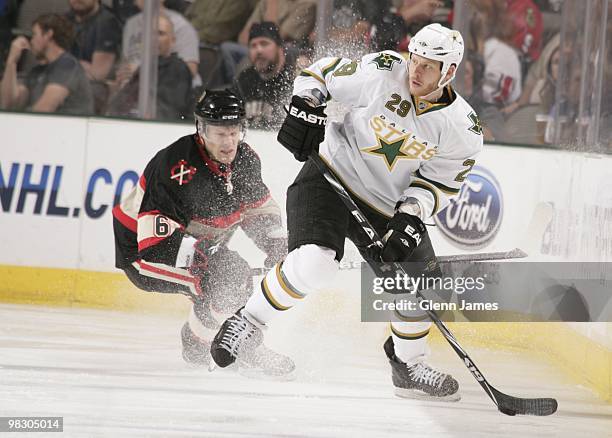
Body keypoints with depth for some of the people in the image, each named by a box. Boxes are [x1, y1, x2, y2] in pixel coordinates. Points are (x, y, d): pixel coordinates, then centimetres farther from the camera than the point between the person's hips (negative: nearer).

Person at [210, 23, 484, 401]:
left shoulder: (462, 129, -11)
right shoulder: (381, 72, -18)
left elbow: (440, 182, -3)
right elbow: (321, 73, -4)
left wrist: (410, 215, -18)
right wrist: (305, 109, -19)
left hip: (389, 204, 4)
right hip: (331, 176, -4)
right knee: (315, 262, -27)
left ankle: (409, 366, 25)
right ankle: (249, 322, -7)